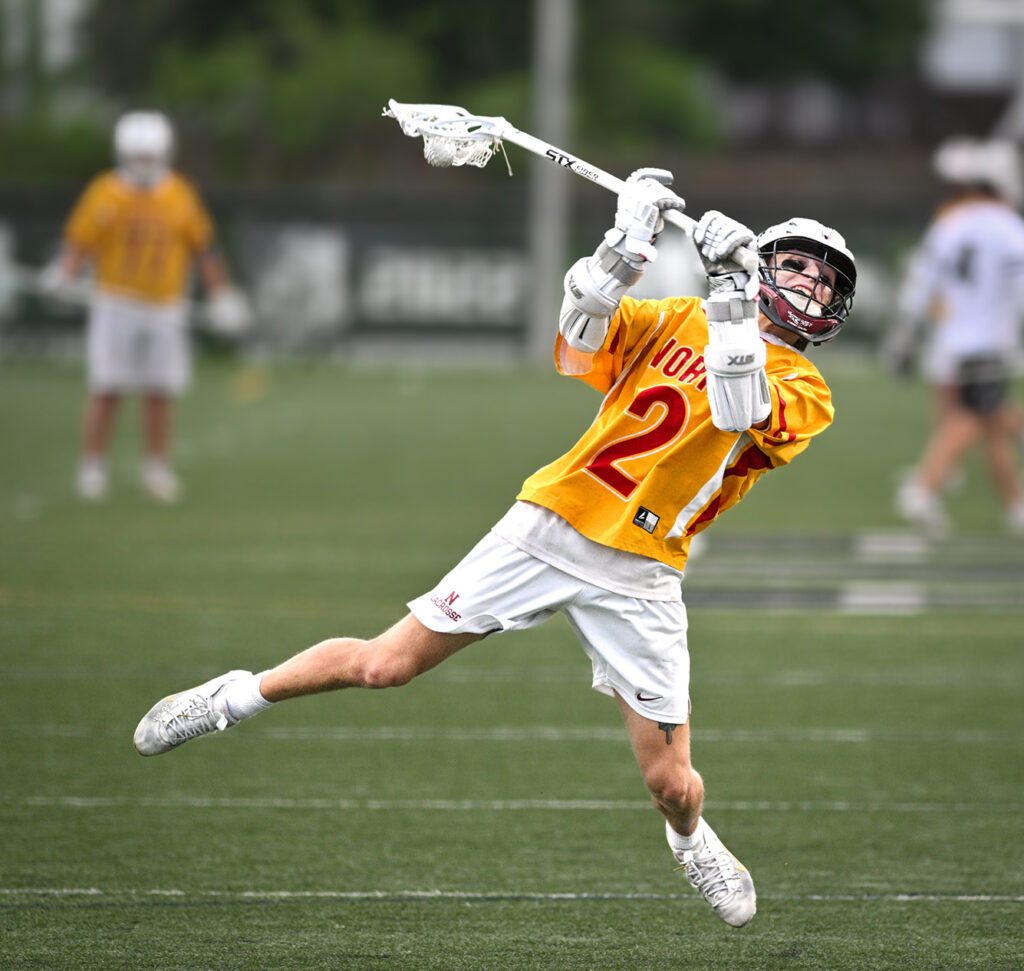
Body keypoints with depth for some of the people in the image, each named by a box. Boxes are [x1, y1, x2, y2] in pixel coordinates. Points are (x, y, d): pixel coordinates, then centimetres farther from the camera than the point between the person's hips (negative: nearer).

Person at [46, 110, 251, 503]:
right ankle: (92, 468, 3)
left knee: (158, 394, 5)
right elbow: (78, 244, -8)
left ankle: (157, 471, 16)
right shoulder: (104, 195, -8)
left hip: (165, 307, 2)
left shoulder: (180, 196, 1)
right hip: (116, 304, -2)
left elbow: (202, 249, 9)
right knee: (106, 391, -5)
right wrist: (65, 275, -27)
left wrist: (221, 294, 8)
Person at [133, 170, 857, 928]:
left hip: (638, 580, 0)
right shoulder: (674, 322, 8)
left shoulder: (804, 392, 1)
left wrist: (733, 298, -25)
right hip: (551, 525, 1)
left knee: (671, 783, -3)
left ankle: (693, 843, 33)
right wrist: (627, 246, -20)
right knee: (386, 665, -2)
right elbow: (580, 334, -8)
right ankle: (238, 697, 20)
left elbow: (740, 411, -21)